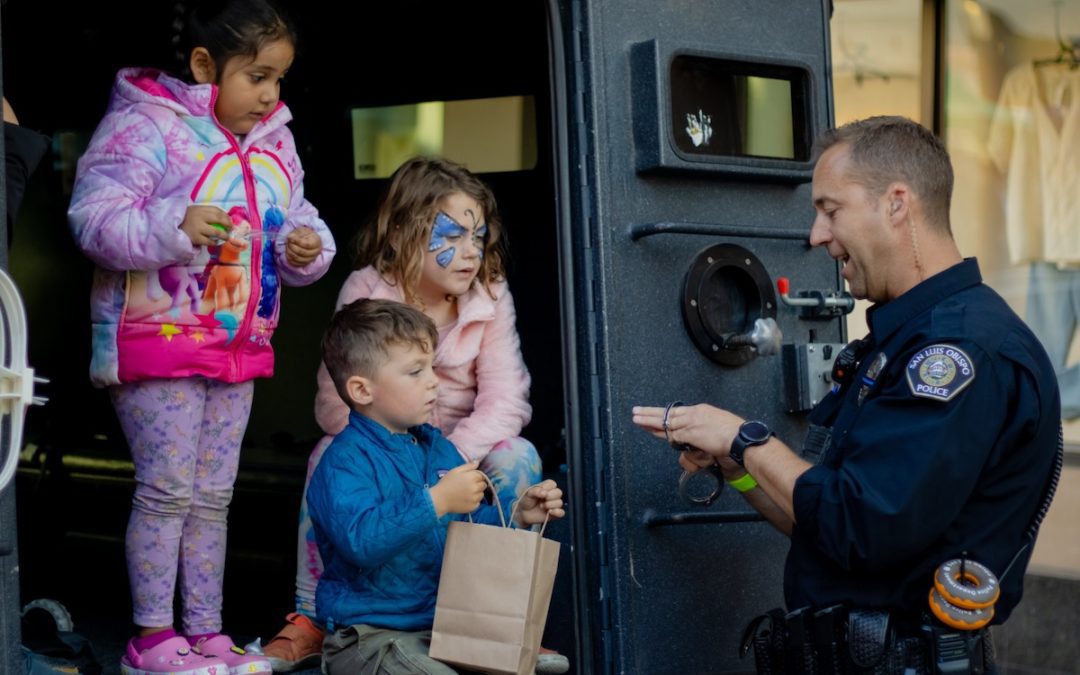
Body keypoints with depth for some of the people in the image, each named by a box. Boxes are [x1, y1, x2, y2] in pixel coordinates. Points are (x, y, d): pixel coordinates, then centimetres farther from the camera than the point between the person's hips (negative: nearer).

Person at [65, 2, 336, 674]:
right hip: (158, 339, -7)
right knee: (167, 490, -4)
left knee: (213, 495, 12)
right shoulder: (145, 126, -11)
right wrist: (173, 227, -32)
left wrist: (307, 246, -3)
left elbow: (298, 216, 20)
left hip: (240, 346, 7)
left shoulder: (275, 143, 12)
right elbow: (94, 217, -18)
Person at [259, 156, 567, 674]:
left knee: (517, 457, -28)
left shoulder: (490, 296, -11)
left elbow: (504, 400, -18)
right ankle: (311, 621, -17)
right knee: (330, 456, -31)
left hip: (461, 455, 1)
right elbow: (335, 404, -18)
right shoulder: (364, 293, -16)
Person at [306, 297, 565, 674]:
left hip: (445, 629, 8)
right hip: (371, 638, -7)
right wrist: (437, 501, -33)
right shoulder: (346, 460, -13)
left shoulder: (438, 448, 13)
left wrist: (518, 517, 6)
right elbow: (361, 541, -30)